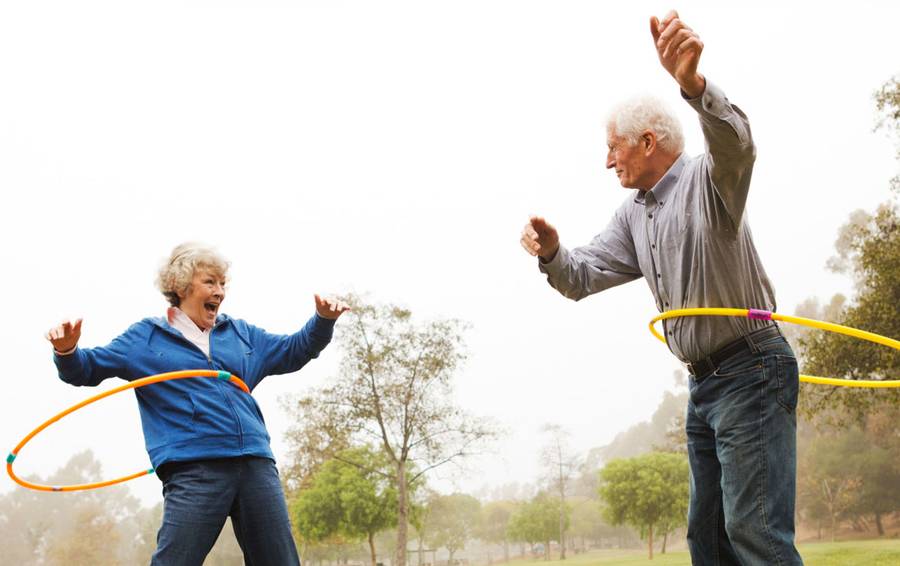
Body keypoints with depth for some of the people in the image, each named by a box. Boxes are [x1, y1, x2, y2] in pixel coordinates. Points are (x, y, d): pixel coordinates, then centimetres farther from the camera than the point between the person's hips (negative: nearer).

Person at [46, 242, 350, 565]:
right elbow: (87, 369, 11)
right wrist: (67, 352, -11)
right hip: (193, 471, -4)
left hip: (256, 464, 4)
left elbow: (294, 351, 30)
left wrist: (323, 320, 13)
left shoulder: (241, 333, 22)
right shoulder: (146, 337, 13)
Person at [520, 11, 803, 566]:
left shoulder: (706, 179, -11)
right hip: (704, 384, 9)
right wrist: (552, 253, -14)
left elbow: (736, 145, -34)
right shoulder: (633, 215, 14)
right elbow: (582, 277, 10)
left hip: (751, 370, -9)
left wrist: (693, 83, -54)